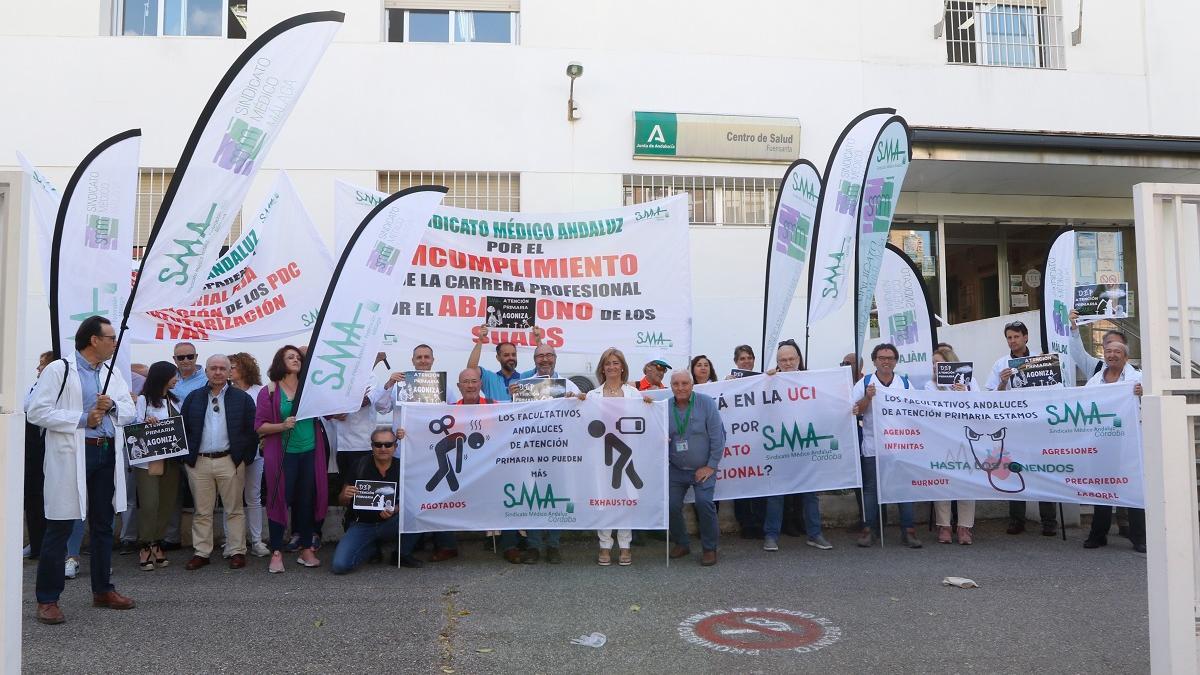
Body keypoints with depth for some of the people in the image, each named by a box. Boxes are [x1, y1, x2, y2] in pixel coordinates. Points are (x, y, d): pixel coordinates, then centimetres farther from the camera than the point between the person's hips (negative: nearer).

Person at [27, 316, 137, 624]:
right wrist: (83, 419, -17)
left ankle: (103, 589, 26)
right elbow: (37, 412, -12)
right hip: (71, 455, -6)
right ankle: (47, 599, 10)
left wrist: (112, 406, -9)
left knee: (103, 525, 14)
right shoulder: (58, 370, -6)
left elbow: (130, 411, 12)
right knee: (60, 527, 0)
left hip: (107, 454, 6)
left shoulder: (113, 374, 12)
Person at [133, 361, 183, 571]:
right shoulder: (143, 400, -3)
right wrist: (146, 423, -25)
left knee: (166, 504, 6)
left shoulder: (174, 400, 13)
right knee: (149, 504, -7)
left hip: (170, 460, 5)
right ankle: (145, 547, 3)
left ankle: (157, 544, 16)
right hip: (148, 460, -5)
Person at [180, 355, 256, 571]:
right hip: (199, 462, 2)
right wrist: (187, 457, 4)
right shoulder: (193, 398, 10)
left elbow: (252, 430, 2)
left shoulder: (243, 398, 3)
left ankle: (237, 552, 10)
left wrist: (245, 458, -3)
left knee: (234, 510, 3)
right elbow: (183, 428, 11)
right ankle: (201, 553, 15)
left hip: (230, 462, -2)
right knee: (202, 511, 7)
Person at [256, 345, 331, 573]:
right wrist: (282, 426, -19)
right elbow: (260, 426, -4)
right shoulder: (269, 392, 0)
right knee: (280, 500, 1)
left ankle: (306, 549, 17)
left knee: (307, 501, 8)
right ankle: (276, 553, 9)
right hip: (283, 454, -3)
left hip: (310, 452, 3)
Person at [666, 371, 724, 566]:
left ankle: (710, 548, 0)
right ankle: (681, 543, 22)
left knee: (704, 503, -18)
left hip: (703, 468, -3)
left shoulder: (706, 403, -11)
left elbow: (717, 436, -10)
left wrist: (711, 466, -10)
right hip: (676, 469, 3)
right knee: (671, 505, -2)